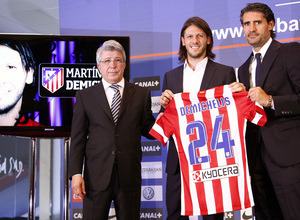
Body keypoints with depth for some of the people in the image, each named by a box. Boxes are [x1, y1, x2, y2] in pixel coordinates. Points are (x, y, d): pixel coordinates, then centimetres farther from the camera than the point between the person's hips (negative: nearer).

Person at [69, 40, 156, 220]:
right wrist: (76, 173, -3)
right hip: (97, 176, 0)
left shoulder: (141, 94, 9)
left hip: (129, 176, 1)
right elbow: (78, 138, 5)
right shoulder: (85, 96, 8)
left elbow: (148, 130, 10)